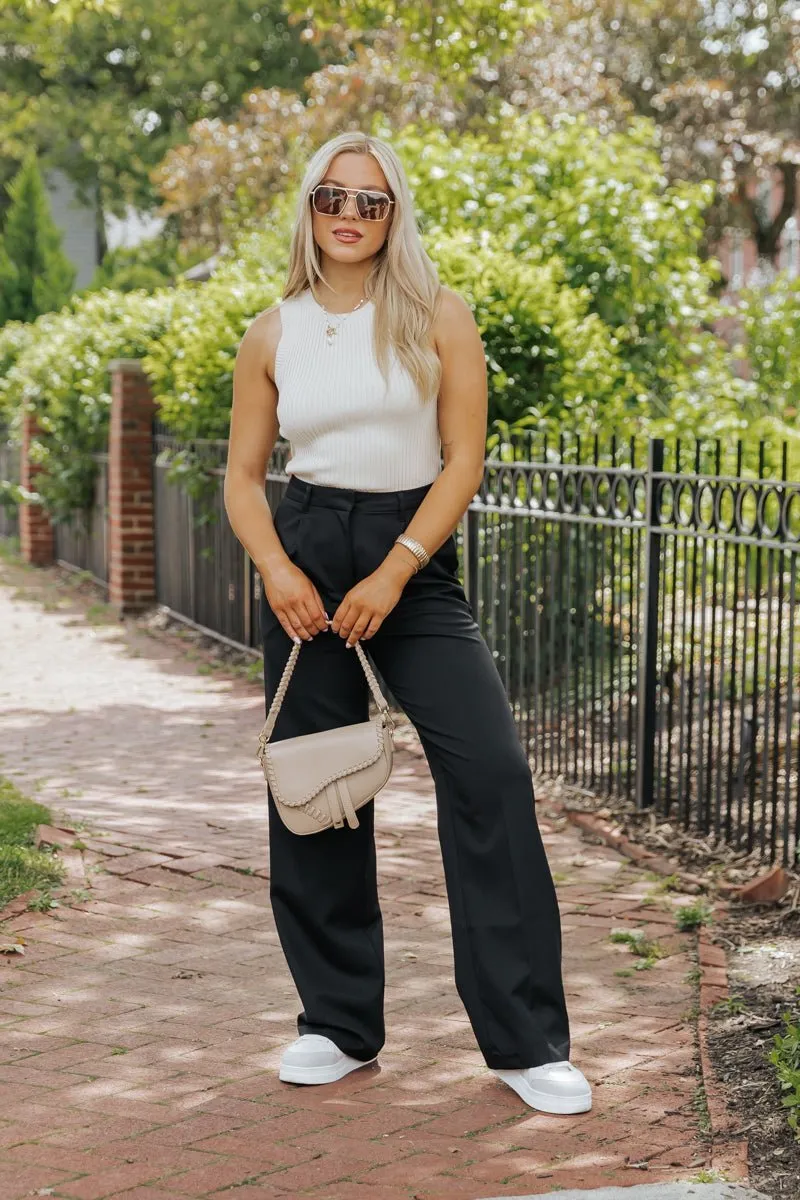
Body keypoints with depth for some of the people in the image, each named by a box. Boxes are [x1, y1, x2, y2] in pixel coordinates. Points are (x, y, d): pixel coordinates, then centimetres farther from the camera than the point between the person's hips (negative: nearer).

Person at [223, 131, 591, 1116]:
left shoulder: (437, 317, 1)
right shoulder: (273, 335, 7)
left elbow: (464, 458, -4)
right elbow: (243, 475, 9)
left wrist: (392, 575, -13)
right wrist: (276, 570, -10)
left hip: (415, 558, -2)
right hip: (306, 557, 2)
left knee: (490, 768, -16)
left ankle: (526, 1041, -10)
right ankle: (339, 1024, 20)